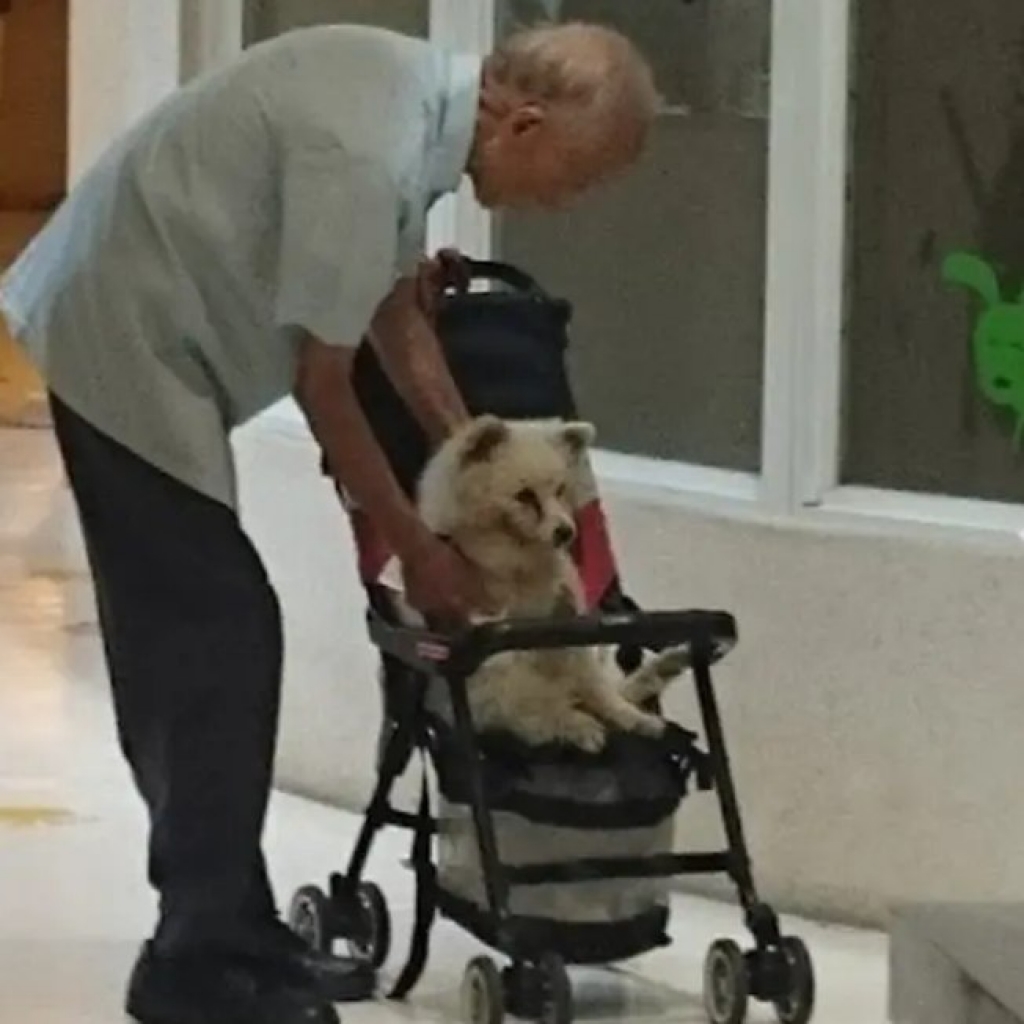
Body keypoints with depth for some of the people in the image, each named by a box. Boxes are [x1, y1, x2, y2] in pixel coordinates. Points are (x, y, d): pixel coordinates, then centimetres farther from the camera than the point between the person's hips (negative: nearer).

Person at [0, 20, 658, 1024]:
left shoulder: (418, 92, 1)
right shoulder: (368, 151, -28)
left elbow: (395, 311, 15)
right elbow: (322, 382, -18)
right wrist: (415, 546, -8)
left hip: (134, 332, 10)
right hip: (127, 340, -10)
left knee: (181, 642, 12)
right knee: (217, 642, -9)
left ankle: (231, 937, 18)